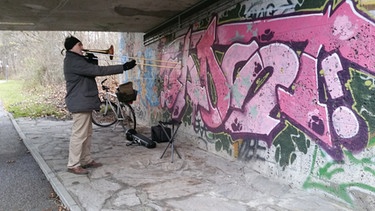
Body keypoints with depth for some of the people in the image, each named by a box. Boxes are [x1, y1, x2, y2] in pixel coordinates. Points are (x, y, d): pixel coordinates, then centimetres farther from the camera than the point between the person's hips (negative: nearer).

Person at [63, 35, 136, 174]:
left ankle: (86, 160, 24)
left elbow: (91, 71, 19)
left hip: (84, 103, 11)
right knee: (79, 135, -5)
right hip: (79, 103, -11)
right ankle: (73, 165, 3)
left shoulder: (76, 60, 17)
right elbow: (98, 71, -23)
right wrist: (123, 67, -23)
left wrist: (92, 62, -2)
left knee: (87, 134, 15)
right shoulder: (73, 62, -17)